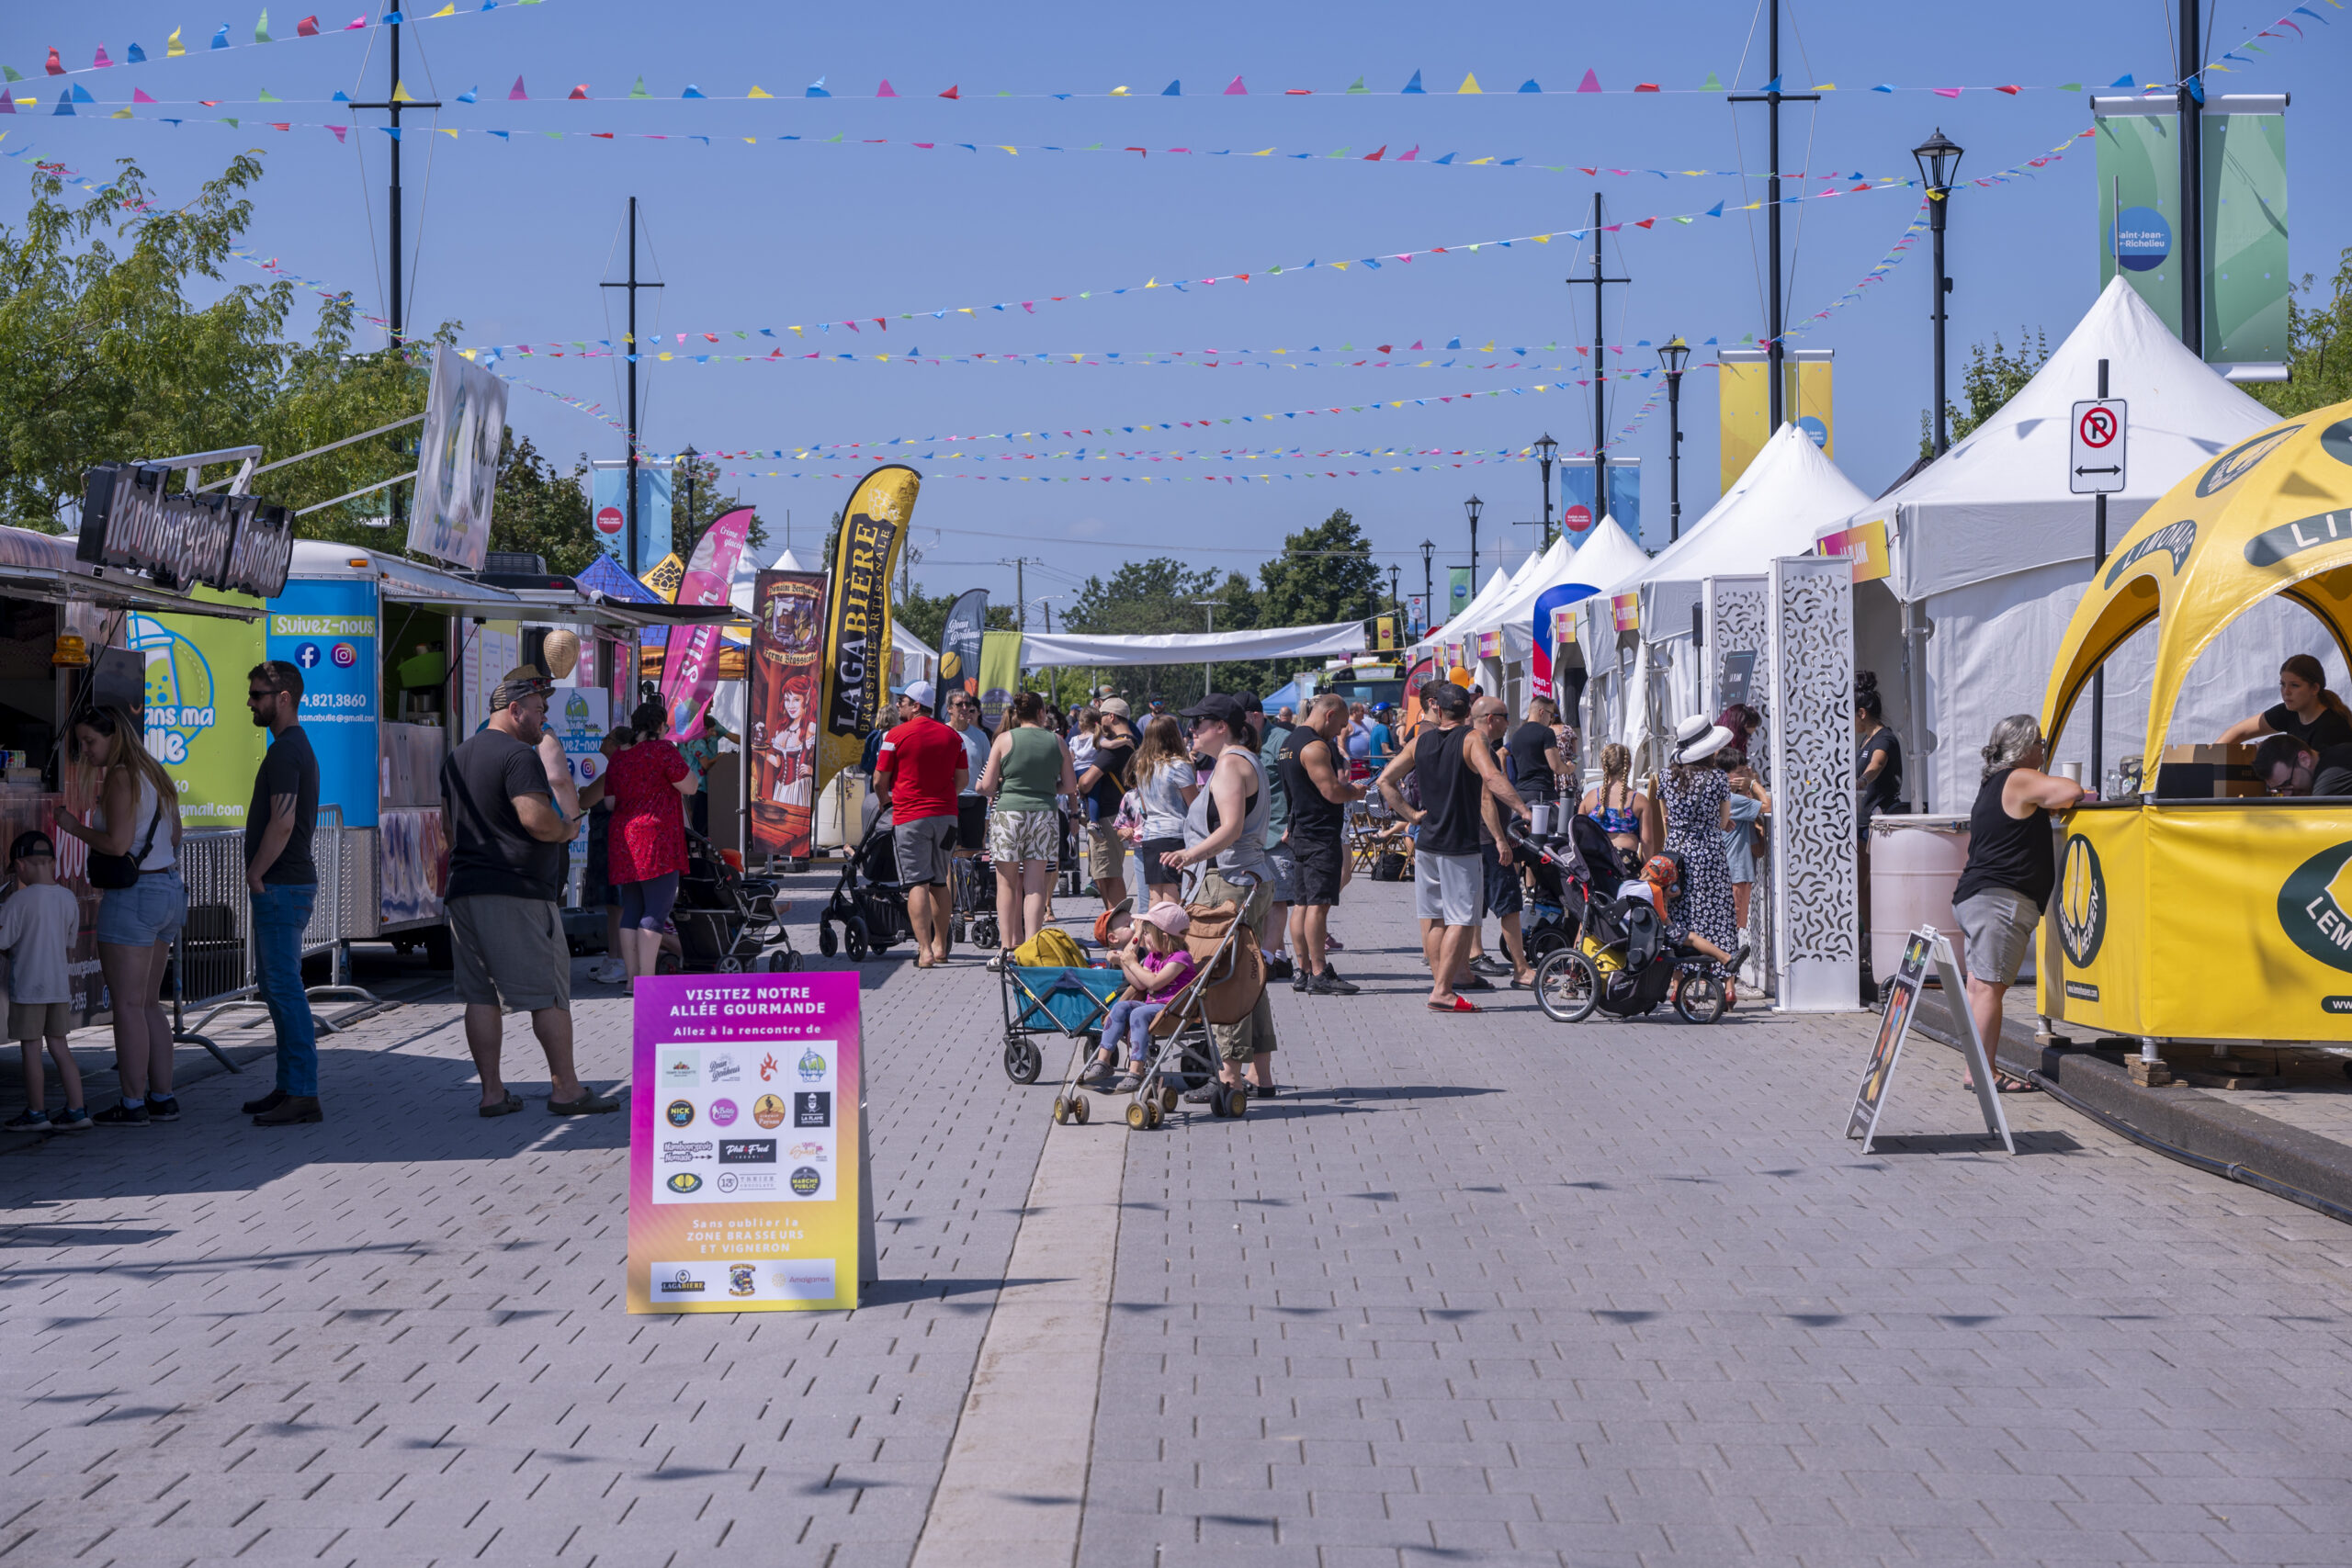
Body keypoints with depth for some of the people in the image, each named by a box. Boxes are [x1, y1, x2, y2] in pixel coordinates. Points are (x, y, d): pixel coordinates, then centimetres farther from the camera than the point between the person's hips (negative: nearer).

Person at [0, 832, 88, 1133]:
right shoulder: (69, 900, 3)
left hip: (28, 987, -6)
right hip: (60, 985, 6)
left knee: (31, 1049, 4)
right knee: (58, 1046, 12)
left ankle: (36, 1113, 12)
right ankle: (76, 1111, 8)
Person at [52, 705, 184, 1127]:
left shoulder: (120, 777, -14)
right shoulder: (154, 775, 14)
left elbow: (117, 843, -21)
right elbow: (174, 838, 21)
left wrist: (73, 827, -7)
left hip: (133, 895, -10)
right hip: (169, 890, 10)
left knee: (127, 1004, -4)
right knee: (148, 1003, 14)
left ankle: (133, 1104, -3)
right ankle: (163, 1097, 15)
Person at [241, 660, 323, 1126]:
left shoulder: (285, 750, -15)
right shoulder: (298, 745, 18)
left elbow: (282, 823, -23)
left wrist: (255, 875, -14)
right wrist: (260, 876, 18)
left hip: (280, 886, -11)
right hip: (289, 882, 11)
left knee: (284, 986, -9)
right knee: (275, 983, 15)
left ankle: (303, 1095, -9)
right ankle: (289, 1086, 20)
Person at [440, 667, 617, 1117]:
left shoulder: (456, 758, 17)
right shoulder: (518, 755, -12)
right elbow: (536, 819, -23)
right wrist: (567, 830, -5)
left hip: (466, 891, 8)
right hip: (518, 891, -8)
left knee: (480, 995, 7)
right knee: (548, 993, -1)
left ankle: (492, 1092, 7)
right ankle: (565, 1089, 3)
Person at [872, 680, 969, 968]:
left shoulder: (897, 735, -6)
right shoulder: (952, 736, 8)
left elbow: (879, 779, -1)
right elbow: (962, 779, 12)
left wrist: (884, 799, 20)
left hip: (909, 816, -5)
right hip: (946, 815, 5)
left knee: (917, 883, -6)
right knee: (939, 883, 14)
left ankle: (925, 950, -15)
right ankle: (940, 946, 20)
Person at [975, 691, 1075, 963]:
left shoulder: (1004, 740, -1)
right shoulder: (1057, 742, 5)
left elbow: (986, 786, -3)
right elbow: (1071, 786, 9)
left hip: (1008, 815, -2)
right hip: (1045, 815, 2)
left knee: (1007, 884, 6)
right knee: (1035, 885, 3)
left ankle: (1006, 948, 3)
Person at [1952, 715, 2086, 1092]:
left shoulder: (1993, 784, 22)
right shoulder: (2021, 779, -8)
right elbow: (2071, 793, -17)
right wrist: (2083, 794, 5)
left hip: (1972, 897, 10)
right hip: (2000, 898, -10)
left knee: (1981, 986, 8)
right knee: (1990, 986, -11)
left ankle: (1977, 1070, 9)